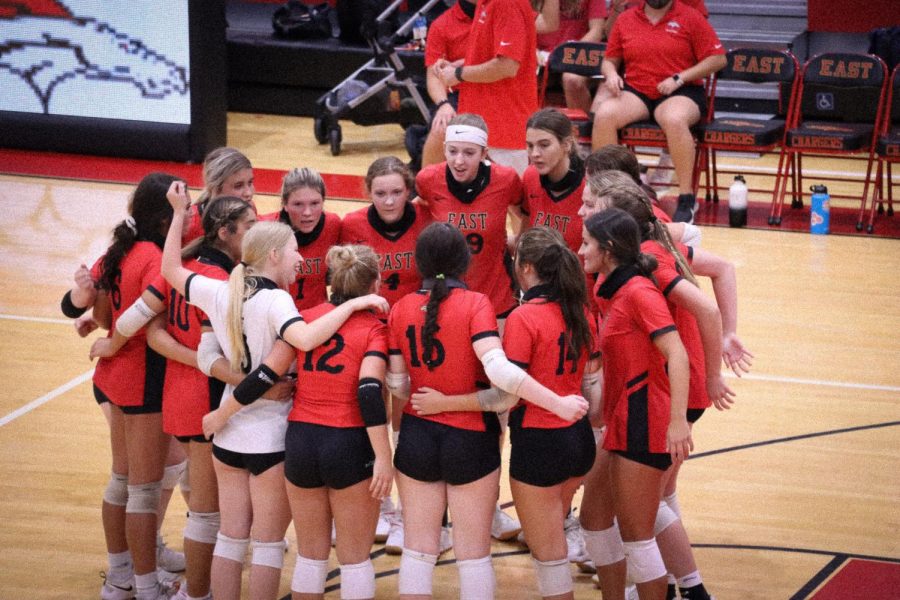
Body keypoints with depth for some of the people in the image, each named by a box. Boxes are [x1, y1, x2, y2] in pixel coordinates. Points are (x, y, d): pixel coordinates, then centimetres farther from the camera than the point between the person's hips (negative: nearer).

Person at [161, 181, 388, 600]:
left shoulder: (218, 293, 0)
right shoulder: (274, 300, -19)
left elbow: (171, 270, 17)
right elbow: (305, 339, -39)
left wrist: (179, 213, 21)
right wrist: (354, 303, -31)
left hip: (227, 436, 6)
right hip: (272, 439, -6)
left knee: (231, 536, 13)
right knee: (268, 542, 5)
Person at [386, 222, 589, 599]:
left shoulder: (401, 309, -2)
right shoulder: (475, 304, -12)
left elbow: (397, 385, 1)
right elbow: (499, 370, -25)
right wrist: (558, 404, -22)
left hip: (416, 437, 3)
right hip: (470, 440, -3)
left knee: (419, 549, 11)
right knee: (473, 553, 7)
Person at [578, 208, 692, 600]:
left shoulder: (638, 292, -17)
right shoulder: (610, 292, 10)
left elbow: (676, 354, -24)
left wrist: (678, 421, -31)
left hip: (643, 425, -10)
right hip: (621, 422, 10)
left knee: (635, 534, -3)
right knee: (594, 515, 16)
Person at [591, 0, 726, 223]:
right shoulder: (625, 20, 12)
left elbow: (717, 58, -1)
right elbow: (609, 60, 19)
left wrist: (679, 78, -11)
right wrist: (611, 74, -5)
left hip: (680, 93, -3)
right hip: (635, 92, 3)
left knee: (674, 119, -38)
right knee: (604, 114, -28)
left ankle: (687, 199, -29)